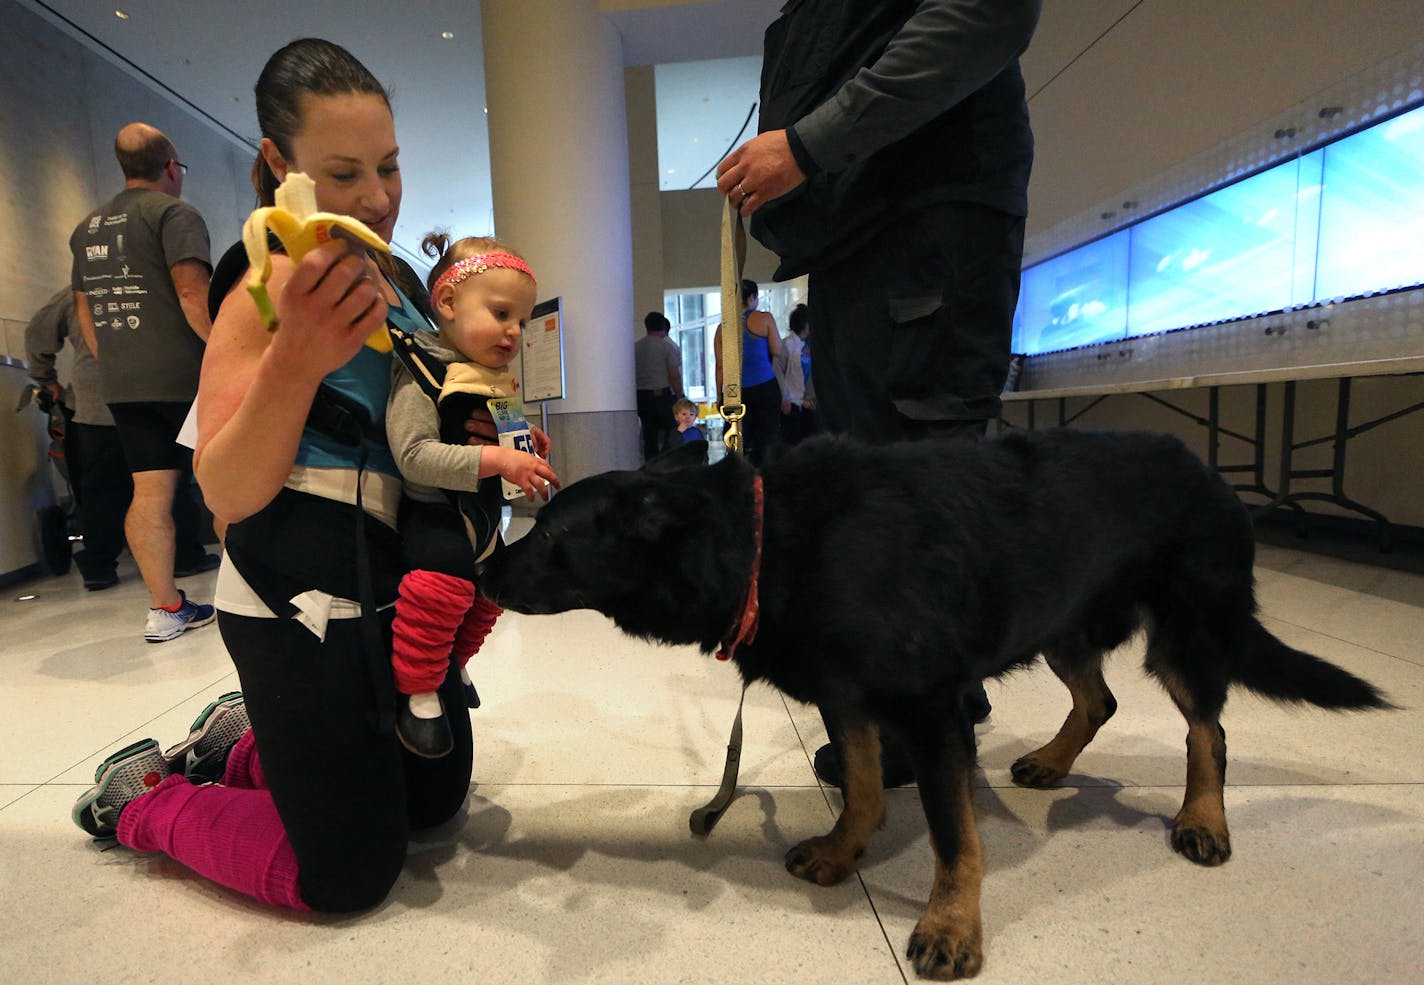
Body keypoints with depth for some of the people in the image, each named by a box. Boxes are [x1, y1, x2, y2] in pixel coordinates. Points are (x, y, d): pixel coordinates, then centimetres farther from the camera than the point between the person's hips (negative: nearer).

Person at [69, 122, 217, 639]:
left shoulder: (88, 228, 19)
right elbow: (193, 293, -18)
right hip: (183, 378, -6)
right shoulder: (175, 212, -5)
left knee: (150, 490, 5)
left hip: (121, 384, 7)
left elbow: (84, 309, 23)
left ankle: (165, 608, 8)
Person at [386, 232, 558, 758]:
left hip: (483, 514, 9)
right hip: (436, 516, -9)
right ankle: (417, 694, -2)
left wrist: (524, 445, 4)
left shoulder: (498, 380, 8)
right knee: (441, 592, -24)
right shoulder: (421, 375, -18)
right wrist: (496, 459, -35)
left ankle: (453, 666, 45)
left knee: (487, 596, 20)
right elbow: (414, 455, -28)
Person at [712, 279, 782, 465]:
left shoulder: (723, 327, 5)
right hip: (765, 387, -2)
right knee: (768, 437, 4)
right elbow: (777, 351, 0)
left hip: (735, 392, 3)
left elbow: (720, 365, 5)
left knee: (739, 441, 7)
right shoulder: (765, 318, -3)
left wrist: (720, 395, 10)